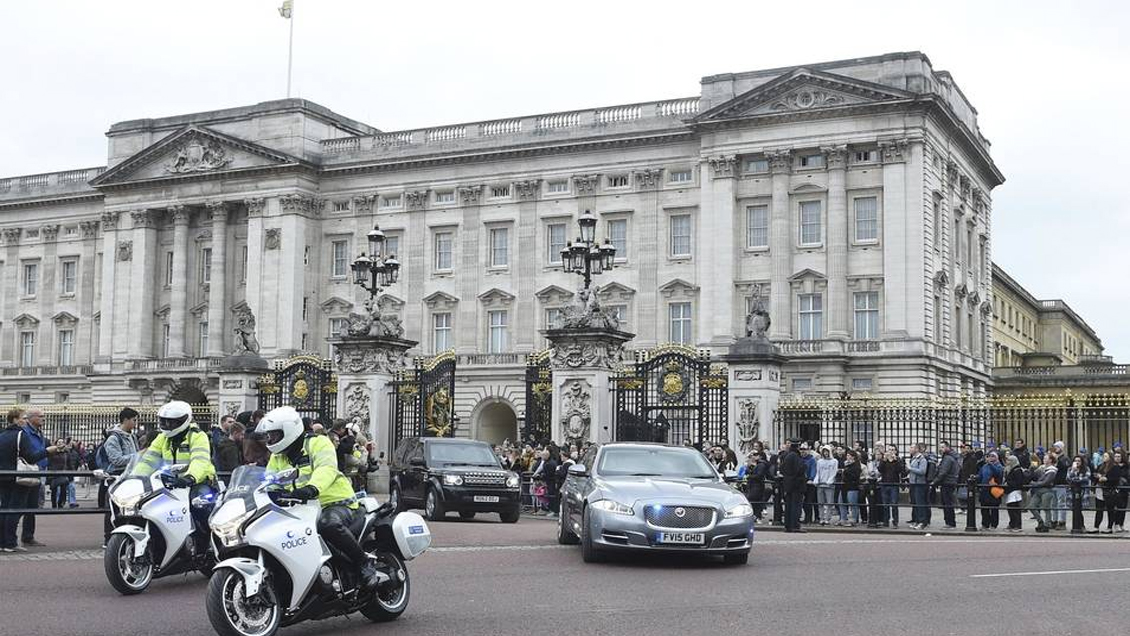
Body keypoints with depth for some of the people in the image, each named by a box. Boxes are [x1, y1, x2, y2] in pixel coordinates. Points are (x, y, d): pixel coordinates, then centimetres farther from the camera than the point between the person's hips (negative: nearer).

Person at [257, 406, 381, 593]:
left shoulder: (318, 443, -6)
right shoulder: (277, 458, 18)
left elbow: (326, 468, -25)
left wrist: (312, 488, -45)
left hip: (337, 503, -7)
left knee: (329, 523, -39)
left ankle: (364, 563, -22)